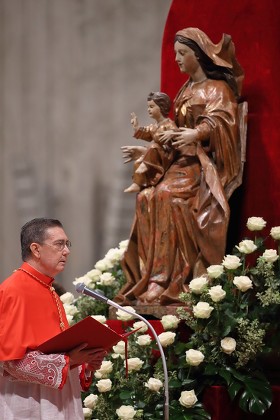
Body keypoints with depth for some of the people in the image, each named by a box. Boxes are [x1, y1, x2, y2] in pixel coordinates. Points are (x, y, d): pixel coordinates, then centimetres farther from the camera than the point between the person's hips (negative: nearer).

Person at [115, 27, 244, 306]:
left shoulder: (217, 90, -2)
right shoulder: (186, 91, 22)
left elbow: (218, 121, -22)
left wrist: (196, 133, -41)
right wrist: (148, 153, 22)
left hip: (207, 164, -7)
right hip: (183, 162, 7)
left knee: (168, 195, -32)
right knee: (147, 198, -20)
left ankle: (172, 280, -34)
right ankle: (153, 277, -27)